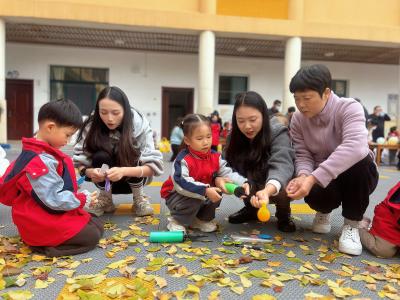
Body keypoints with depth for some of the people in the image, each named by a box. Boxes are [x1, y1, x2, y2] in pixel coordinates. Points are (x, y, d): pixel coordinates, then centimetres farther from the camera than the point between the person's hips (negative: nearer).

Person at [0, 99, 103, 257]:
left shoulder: (39, 153, 6)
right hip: (42, 223, -10)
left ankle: (46, 241, 5)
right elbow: (54, 199, -27)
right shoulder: (41, 161, -27)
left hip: (49, 215, 10)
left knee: (96, 223, 11)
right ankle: (44, 245, -9)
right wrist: (84, 199, -14)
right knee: (92, 235, -14)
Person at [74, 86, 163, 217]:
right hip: (105, 182, 1)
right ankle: (105, 200, -3)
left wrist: (124, 171, -45)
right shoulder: (91, 126, -20)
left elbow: (153, 165, -28)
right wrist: (88, 171, -40)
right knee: (100, 157, -28)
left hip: (135, 178, -1)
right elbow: (79, 162, -16)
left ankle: (139, 199, -5)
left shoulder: (139, 125, -24)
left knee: (129, 157, -30)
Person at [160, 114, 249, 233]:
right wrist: (205, 191, -45)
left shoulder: (215, 157, -7)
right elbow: (182, 184, -38)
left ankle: (201, 219, 10)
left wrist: (242, 183, -27)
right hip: (177, 194, -6)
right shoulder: (183, 159, -28)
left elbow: (227, 173, -8)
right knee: (194, 200, -33)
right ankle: (177, 221, -4)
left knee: (217, 193, -15)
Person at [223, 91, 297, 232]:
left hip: (278, 186, -4)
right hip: (253, 187, 4)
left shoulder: (278, 133, -26)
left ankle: (284, 215, 0)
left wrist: (267, 191, -61)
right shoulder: (236, 136, -12)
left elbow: (281, 164, -41)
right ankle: (251, 209, 7)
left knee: (282, 189, -35)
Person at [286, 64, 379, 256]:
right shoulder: (298, 119, -9)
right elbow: (303, 155, -11)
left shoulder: (349, 108, -24)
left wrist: (313, 178, -51)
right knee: (312, 193, -33)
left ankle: (351, 225, -12)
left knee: (360, 161, -36)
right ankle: (323, 211, 9)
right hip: (320, 179, 2)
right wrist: (303, 176, -36)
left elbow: (355, 148, -42)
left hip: (358, 175, -2)